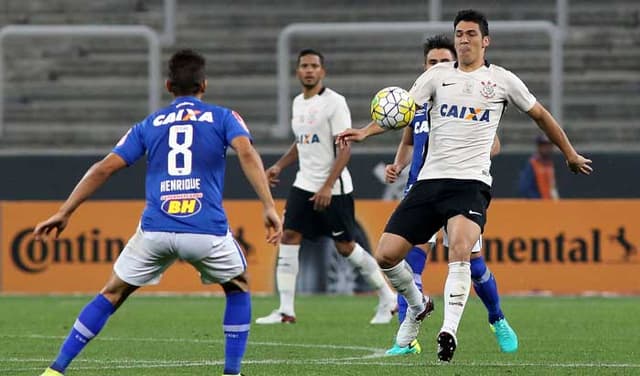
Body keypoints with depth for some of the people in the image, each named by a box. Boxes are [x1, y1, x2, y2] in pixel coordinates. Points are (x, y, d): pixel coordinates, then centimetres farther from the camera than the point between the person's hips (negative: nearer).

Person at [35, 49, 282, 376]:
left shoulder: (149, 125, 18)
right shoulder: (222, 118, 13)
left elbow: (105, 168, 11)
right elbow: (247, 153, -7)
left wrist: (64, 213, 15)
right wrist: (268, 206, -14)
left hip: (155, 229, 1)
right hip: (207, 230, -1)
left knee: (112, 295, 18)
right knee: (238, 289, 26)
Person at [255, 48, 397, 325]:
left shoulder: (334, 102, -11)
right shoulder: (298, 103, 12)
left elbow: (344, 149, -15)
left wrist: (327, 186, -21)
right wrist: (279, 166, 12)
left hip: (333, 189, -7)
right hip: (304, 185, 7)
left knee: (345, 246, 0)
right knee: (289, 238, -6)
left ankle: (387, 299, 16)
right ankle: (285, 310, -5)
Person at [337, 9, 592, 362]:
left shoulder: (502, 80, 8)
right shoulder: (437, 75, 11)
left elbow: (540, 115, 21)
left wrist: (570, 154, 28)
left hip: (471, 181, -3)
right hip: (430, 180, 3)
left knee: (460, 247, -31)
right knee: (386, 254, -4)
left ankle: (449, 330, -34)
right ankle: (417, 305, 24)